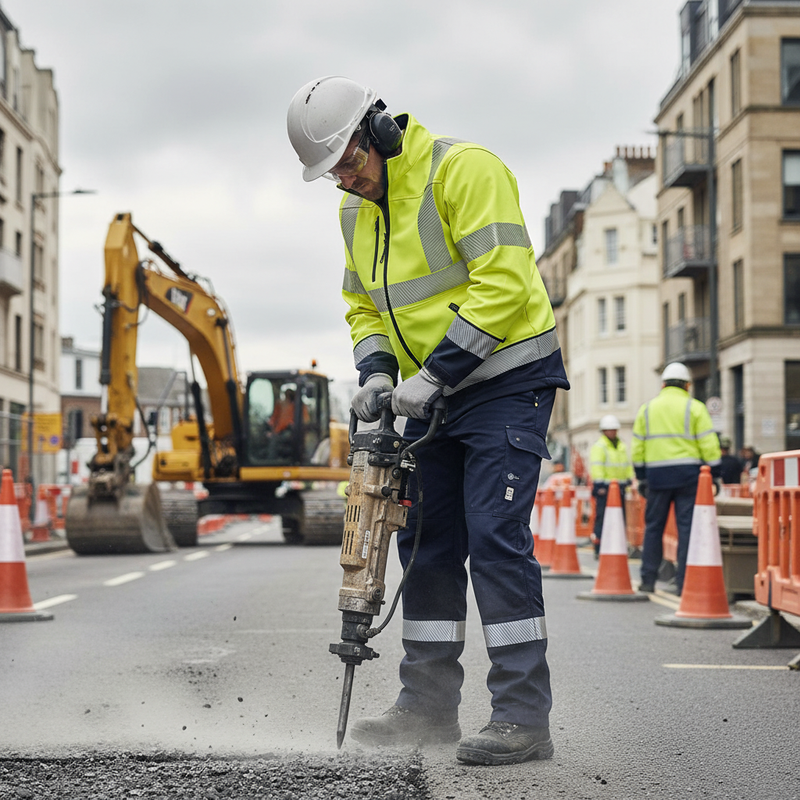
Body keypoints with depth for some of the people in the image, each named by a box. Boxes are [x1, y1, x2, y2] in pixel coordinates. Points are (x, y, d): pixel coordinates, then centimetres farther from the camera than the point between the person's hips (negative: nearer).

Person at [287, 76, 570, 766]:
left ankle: (524, 716, -9)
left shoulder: (463, 170, -16)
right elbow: (364, 306, 18)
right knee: (426, 542, 9)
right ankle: (430, 704, 19)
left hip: (506, 379, -8)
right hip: (435, 397, 8)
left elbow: (503, 282, -23)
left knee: (495, 538, -13)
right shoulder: (356, 210, 10)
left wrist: (433, 373, -23)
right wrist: (376, 371, -2)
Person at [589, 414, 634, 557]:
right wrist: (600, 485, -19)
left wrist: (630, 478, 14)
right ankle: (599, 550, -8)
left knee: (620, 518, 7)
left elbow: (627, 465, 24)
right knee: (602, 518, -10)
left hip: (619, 487, 7)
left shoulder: (622, 446, 18)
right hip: (604, 487, -7)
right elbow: (596, 466, -13)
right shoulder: (598, 446, -6)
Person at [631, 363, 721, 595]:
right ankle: (684, 582, -4)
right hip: (688, 475, -2)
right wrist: (714, 475, 1)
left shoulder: (647, 409, 10)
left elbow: (638, 448, 10)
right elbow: (709, 446, -5)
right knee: (687, 527, -1)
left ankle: (648, 580, 12)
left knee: (653, 526, 11)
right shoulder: (695, 408, 0)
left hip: (657, 476, 2)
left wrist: (641, 477, 15)